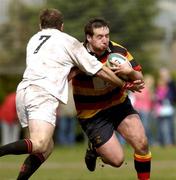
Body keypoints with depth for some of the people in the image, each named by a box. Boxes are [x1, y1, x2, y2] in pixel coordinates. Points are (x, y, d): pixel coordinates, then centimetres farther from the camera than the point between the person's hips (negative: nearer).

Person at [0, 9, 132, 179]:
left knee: (47, 147, 16)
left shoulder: (34, 39, 30)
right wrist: (126, 85, 28)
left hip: (24, 90, 7)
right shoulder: (69, 42, 14)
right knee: (40, 145, -23)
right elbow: (101, 71, 17)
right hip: (43, 95, -7)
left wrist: (74, 69, 44)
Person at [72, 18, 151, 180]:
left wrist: (130, 72, -28)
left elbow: (139, 80, -6)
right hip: (92, 115, -3)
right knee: (116, 160, -6)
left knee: (142, 144, -13)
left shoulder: (118, 51, -11)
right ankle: (94, 148, 27)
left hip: (119, 104, 3)